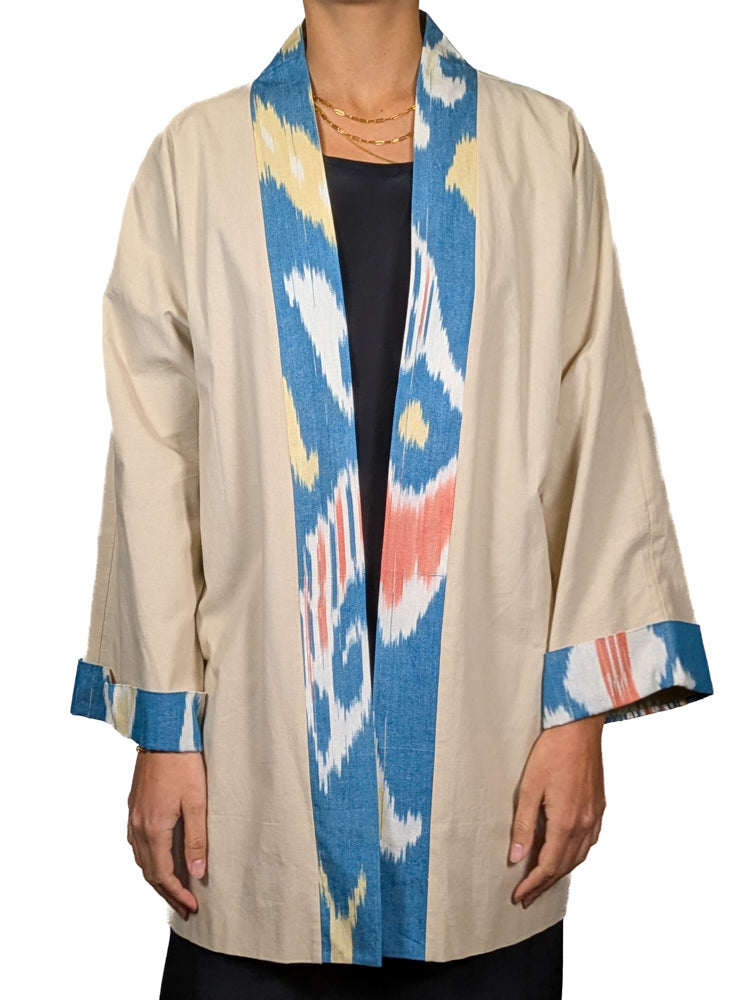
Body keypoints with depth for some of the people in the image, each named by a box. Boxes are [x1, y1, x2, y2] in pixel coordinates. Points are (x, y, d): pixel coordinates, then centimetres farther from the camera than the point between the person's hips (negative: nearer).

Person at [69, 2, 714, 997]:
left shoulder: (542, 148, 5)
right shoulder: (198, 157, 5)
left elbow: (601, 431, 1)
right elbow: (153, 449, 3)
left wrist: (583, 707, -4)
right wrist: (161, 728, 0)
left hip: (486, 724, 0)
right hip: (259, 727, 0)